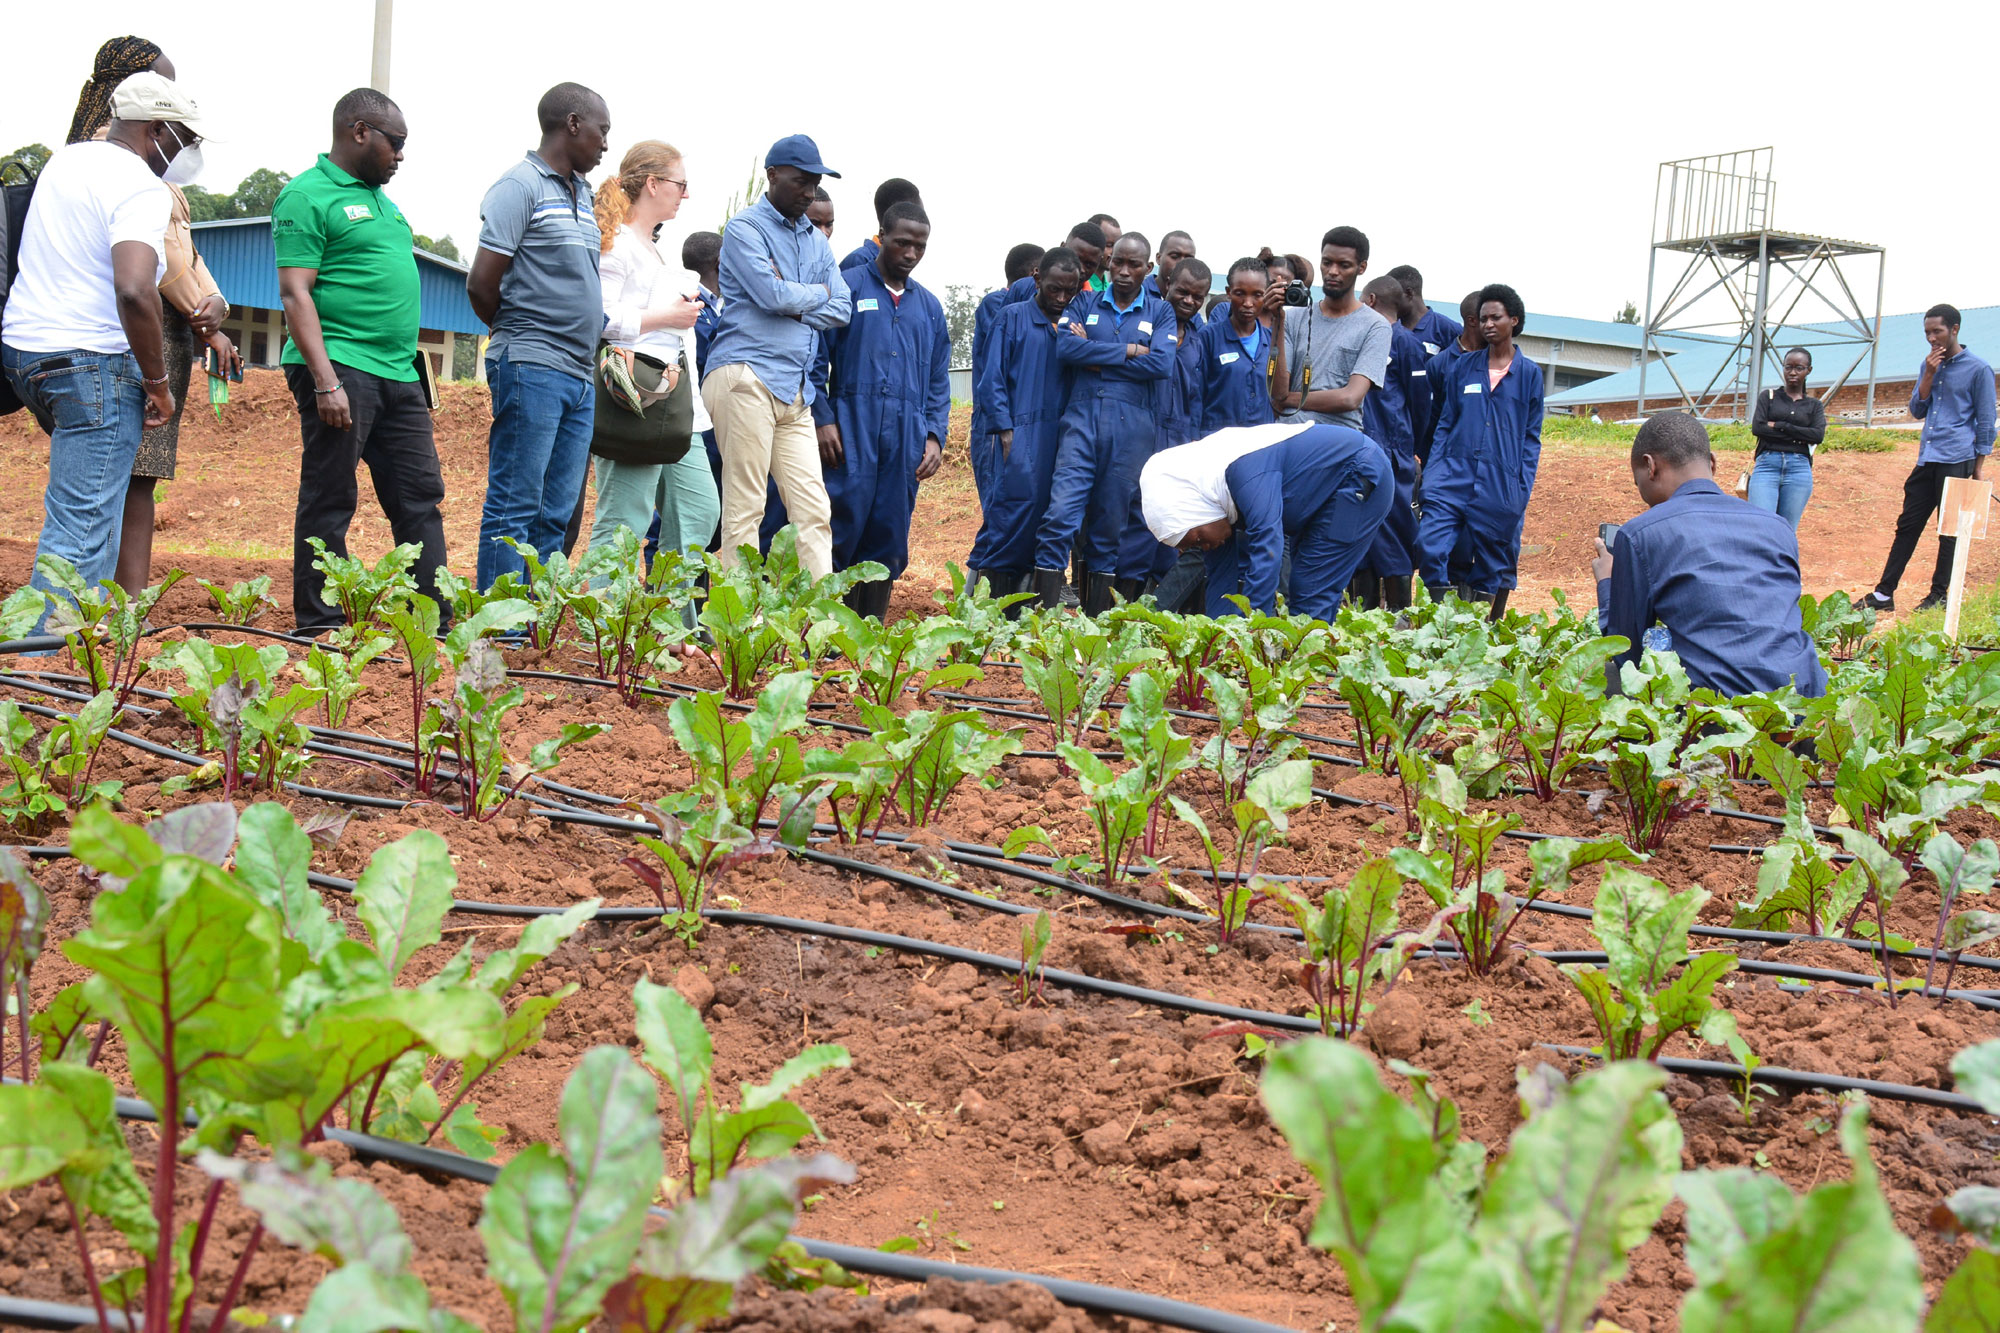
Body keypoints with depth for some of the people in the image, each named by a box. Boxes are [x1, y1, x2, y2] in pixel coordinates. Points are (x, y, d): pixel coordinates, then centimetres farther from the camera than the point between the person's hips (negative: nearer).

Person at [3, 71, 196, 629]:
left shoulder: (65, 160, 15)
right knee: (85, 529, -9)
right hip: (92, 362, -9)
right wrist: (158, 382, -17)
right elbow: (134, 290, -26)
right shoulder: (143, 189, -13)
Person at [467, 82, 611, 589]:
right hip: (532, 370, -8)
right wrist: (519, 334, 5)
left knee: (556, 516, 8)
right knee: (514, 510, -6)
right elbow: (481, 284, -10)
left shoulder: (581, 194, 18)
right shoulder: (521, 185, -7)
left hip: (578, 376, 8)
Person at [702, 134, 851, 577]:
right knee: (744, 509, -6)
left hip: (795, 389, 7)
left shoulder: (815, 239, 22)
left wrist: (794, 308, -4)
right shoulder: (745, 228, 1)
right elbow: (773, 294, -13)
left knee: (814, 510, -1)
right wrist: (817, 293, 6)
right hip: (746, 378, -7)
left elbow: (840, 309, 12)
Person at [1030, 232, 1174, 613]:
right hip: (1082, 419, 0)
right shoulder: (1085, 304, 13)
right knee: (1060, 514, -13)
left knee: (1112, 525, 3)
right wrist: (1128, 350, -6)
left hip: (1133, 428, 0)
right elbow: (1065, 347, -6)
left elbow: (1161, 363, -6)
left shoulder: (1160, 313, 11)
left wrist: (1096, 357, -4)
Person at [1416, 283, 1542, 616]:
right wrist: (1431, 473, 3)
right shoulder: (1462, 367, 13)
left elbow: (1531, 438, 9)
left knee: (1493, 567, 3)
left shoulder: (1529, 374, 9)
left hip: (1501, 486, -1)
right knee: (1430, 547, -17)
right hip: (1455, 474, 1)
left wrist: (1523, 489, 0)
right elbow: (1445, 424, 14)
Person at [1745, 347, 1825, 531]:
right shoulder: (1768, 396, 13)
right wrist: (1799, 437, -5)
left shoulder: (1814, 405, 16)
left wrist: (1779, 426, -5)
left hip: (1799, 469, 2)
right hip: (1767, 465, -2)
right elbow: (1757, 427, -3)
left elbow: (1818, 435, -2)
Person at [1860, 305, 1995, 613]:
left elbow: (1985, 423, -3)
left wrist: (1978, 470, -5)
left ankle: (1939, 596, 7)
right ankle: (1884, 593, 7)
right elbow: (1917, 410, 8)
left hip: (1956, 461, -6)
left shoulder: (1978, 369, -4)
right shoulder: (1930, 365, 14)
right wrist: (1929, 375, -5)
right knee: (1907, 524, 5)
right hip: (1926, 460, 6)